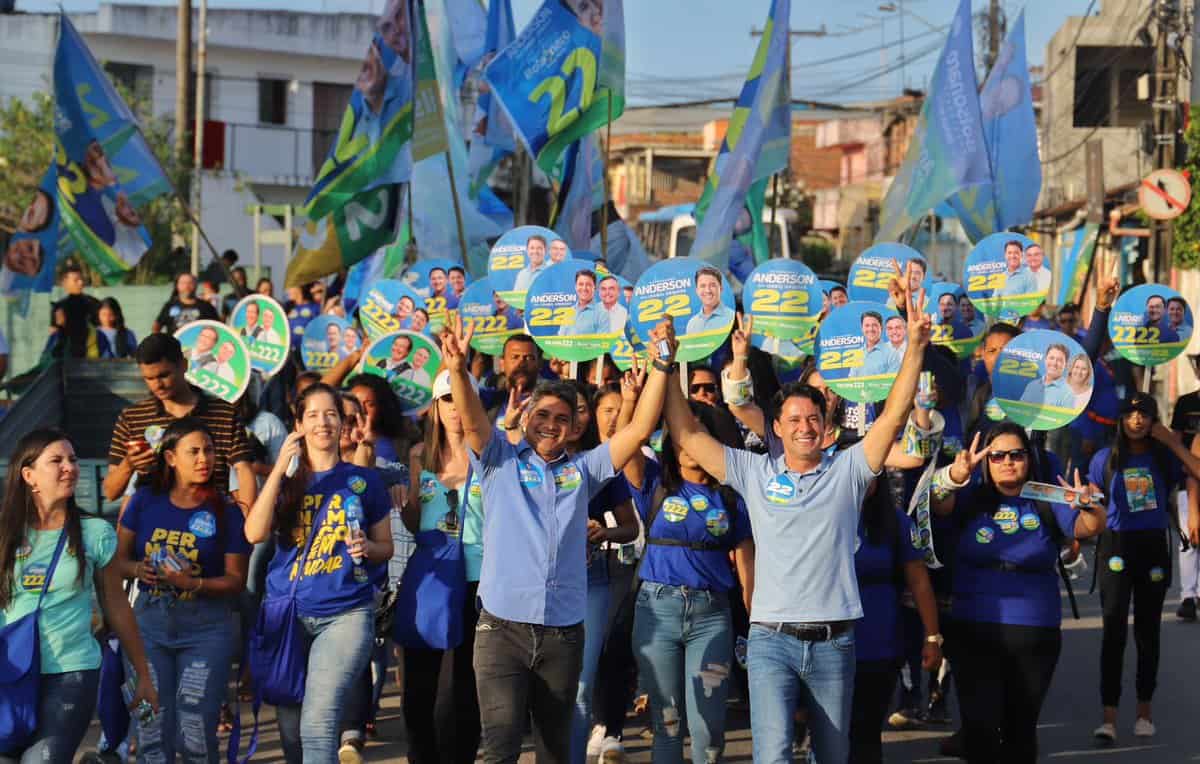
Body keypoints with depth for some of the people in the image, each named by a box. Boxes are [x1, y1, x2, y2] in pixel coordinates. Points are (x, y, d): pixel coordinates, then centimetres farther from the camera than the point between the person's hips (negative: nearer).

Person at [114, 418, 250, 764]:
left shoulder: (226, 512, -3)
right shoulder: (145, 502, 3)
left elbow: (236, 579, -3)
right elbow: (118, 558, 9)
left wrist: (194, 583, -19)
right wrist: (139, 570, -12)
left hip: (206, 628, -2)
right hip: (149, 622, 2)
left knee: (195, 733, -7)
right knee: (152, 732, 1)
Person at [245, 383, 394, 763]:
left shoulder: (364, 481, 6)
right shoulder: (285, 481, 10)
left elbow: (386, 546, 12)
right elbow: (255, 533, -8)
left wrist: (366, 548, -11)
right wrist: (279, 468, -12)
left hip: (346, 614, -3)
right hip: (286, 613, 3)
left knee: (318, 723, -19)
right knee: (291, 729, 8)